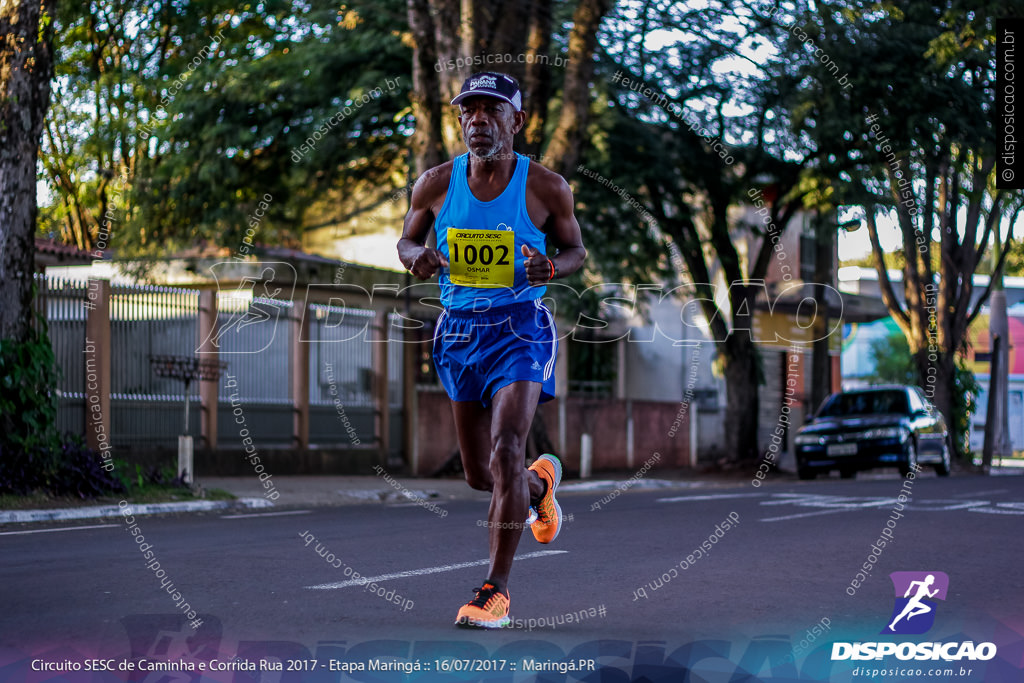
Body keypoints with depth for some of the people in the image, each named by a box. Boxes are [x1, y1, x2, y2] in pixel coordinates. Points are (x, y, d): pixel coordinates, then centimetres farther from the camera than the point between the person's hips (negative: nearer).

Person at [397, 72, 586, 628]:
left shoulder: (546, 187, -8)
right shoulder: (436, 184, -2)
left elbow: (575, 249, 5)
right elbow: (406, 240, 12)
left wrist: (552, 267, -18)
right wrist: (418, 258, -12)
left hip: (520, 326, -4)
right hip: (459, 329, 4)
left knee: (506, 450, -20)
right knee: (478, 474, 12)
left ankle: (496, 591, -12)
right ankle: (540, 483, 49)